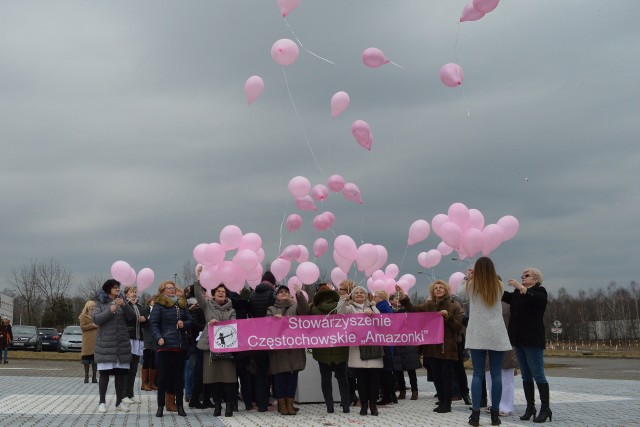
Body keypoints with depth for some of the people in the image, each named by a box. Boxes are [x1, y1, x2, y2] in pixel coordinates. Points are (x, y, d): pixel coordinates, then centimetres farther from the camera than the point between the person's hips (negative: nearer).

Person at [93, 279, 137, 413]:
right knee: (104, 373, -5)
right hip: (105, 343, -3)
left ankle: (119, 402, 12)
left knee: (120, 373, 5)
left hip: (122, 343, 4)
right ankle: (102, 402, 1)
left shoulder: (121, 301, 11)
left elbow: (132, 317, 0)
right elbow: (96, 319, -10)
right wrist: (110, 311, -22)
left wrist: (124, 305, -16)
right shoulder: (100, 303, 3)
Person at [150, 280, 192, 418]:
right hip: (165, 345, -4)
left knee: (179, 376, 8)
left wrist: (184, 324, -5)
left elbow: (190, 320, 17)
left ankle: (179, 405, 15)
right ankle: (160, 406, 7)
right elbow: (153, 323, -7)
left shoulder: (181, 304, 16)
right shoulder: (159, 305, 0)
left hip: (180, 346, 5)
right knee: (163, 375, 0)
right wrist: (158, 338, -21)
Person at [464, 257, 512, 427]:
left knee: (478, 374, -1)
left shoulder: (471, 285, 3)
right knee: (496, 374, 3)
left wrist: (471, 275, 44)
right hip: (497, 335, 1)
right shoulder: (499, 285, 7)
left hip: (477, 335, -1)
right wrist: (488, 271, 39)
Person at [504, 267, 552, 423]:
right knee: (526, 376, 8)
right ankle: (530, 407, 12)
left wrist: (521, 287, -31)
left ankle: (545, 409, -1)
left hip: (533, 340, -7)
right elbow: (503, 295, 3)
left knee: (538, 375, -5)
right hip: (519, 340, 7)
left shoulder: (540, 292, -3)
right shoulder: (517, 294, 16)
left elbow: (533, 298, -24)